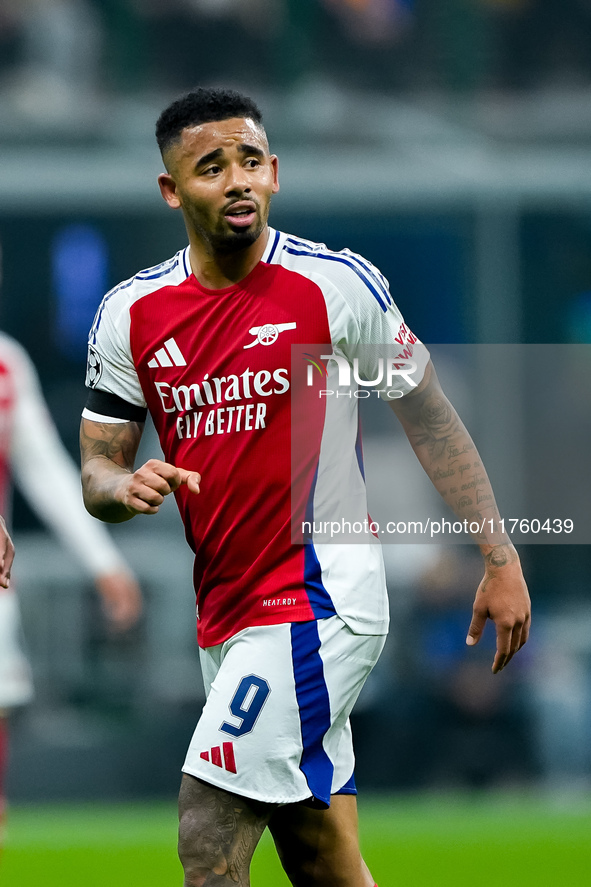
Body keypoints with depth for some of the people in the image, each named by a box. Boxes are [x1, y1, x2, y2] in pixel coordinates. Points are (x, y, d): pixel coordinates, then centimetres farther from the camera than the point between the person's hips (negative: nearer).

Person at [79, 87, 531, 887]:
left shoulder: (338, 284, -8)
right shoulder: (130, 313, 3)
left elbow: (430, 418, 1)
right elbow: (97, 470, 9)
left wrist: (500, 558, 1)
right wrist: (128, 486, -16)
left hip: (321, 603, -5)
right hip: (225, 611, 5)